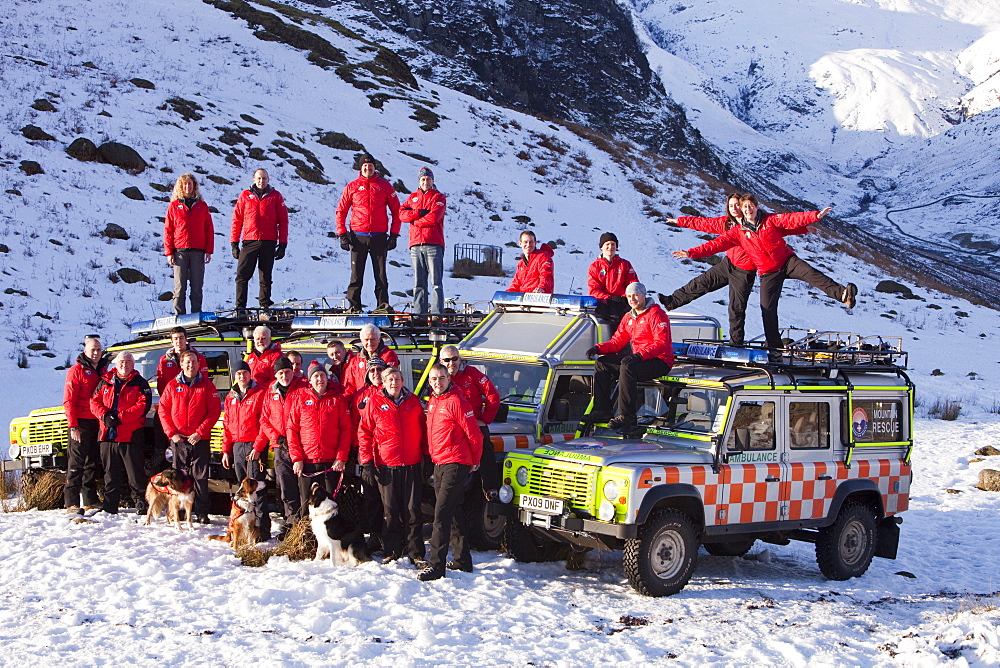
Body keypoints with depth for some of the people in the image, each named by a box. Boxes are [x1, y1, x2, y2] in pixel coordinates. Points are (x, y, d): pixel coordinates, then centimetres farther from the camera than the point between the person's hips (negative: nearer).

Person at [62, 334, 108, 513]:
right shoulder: (76, 371, -3)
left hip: (98, 422, 6)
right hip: (81, 422, -6)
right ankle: (72, 503, -9)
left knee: (94, 463, 11)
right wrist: (73, 426, -15)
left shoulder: (103, 370, 16)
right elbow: (68, 401, -8)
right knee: (76, 463, -8)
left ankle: (91, 500, 18)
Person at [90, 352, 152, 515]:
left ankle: (141, 503, 5)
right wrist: (105, 416, -10)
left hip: (131, 434, -3)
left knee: (135, 472, -3)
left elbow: (143, 405, -8)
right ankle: (109, 506, 16)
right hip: (108, 434, 4)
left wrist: (120, 417, -15)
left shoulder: (140, 383, 4)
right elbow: (95, 402, 10)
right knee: (111, 473, 10)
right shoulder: (105, 382, 15)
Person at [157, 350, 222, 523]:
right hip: (178, 440, 2)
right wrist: (172, 433, -5)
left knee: (201, 477, -2)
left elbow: (214, 411, -2)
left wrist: (200, 432, -10)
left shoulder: (207, 385, 3)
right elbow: (163, 410, 7)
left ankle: (202, 514, 1)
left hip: (200, 440, -2)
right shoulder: (172, 386, 8)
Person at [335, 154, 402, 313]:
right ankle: (354, 306, 2)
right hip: (358, 237, 0)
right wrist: (342, 234, 1)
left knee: (381, 274, -1)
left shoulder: (384, 186, 9)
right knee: (356, 274, -1)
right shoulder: (352, 187, 9)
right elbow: (341, 211, 10)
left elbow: (396, 211, 10)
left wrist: (394, 234, 3)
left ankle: (383, 306, 1)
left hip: (379, 237, 0)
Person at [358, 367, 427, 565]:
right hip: (386, 465, -1)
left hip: (411, 465, 1)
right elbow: (364, 432, 3)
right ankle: (392, 552, 12)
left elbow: (423, 432, 14)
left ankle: (416, 553, 7)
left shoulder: (413, 401, 8)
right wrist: (367, 462, -3)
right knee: (390, 511, 4)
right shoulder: (375, 402, 2)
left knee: (413, 510, 2)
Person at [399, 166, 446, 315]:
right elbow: (402, 214, 5)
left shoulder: (439, 197, 8)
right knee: (418, 283, 4)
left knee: (436, 282, -7)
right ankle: (418, 314, 5)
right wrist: (419, 213, -8)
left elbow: (434, 217, -9)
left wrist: (415, 221, 1)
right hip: (416, 245, 4)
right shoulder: (412, 197, 21)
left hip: (433, 244, -4)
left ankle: (437, 313, -10)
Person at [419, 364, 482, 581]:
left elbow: (474, 434, -12)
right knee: (453, 513, 15)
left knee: (442, 514, -13)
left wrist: (475, 461, -3)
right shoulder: (431, 402, 12)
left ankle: (436, 565, -14)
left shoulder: (456, 402, -14)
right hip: (438, 463, 9)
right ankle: (462, 560, 24)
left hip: (455, 464, -9)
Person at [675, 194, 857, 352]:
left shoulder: (771, 220, -1)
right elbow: (717, 243, 1)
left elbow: (792, 219, -13)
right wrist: (692, 253, -8)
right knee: (767, 309, 0)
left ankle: (842, 293, -40)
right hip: (768, 273, 2)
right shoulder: (738, 232, 4)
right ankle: (774, 346, 10)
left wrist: (816, 215, -29)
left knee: (810, 273, -29)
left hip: (787, 260, -2)